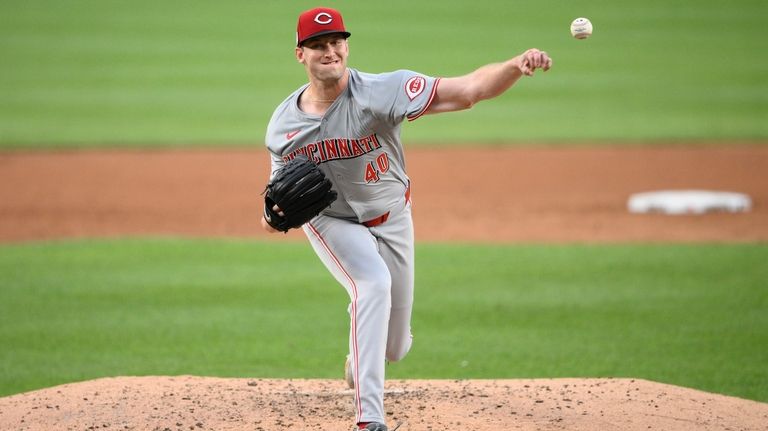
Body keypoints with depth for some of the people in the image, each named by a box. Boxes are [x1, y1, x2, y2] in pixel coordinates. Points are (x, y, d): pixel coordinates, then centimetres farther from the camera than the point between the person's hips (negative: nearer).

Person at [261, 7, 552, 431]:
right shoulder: (283, 124, -14)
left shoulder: (380, 92, -27)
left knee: (393, 347, 10)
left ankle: (359, 356, 52)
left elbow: (467, 89, -37)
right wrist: (274, 214, -24)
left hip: (390, 220, 1)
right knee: (374, 284, -32)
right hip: (331, 222, -1)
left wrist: (516, 65, -55)